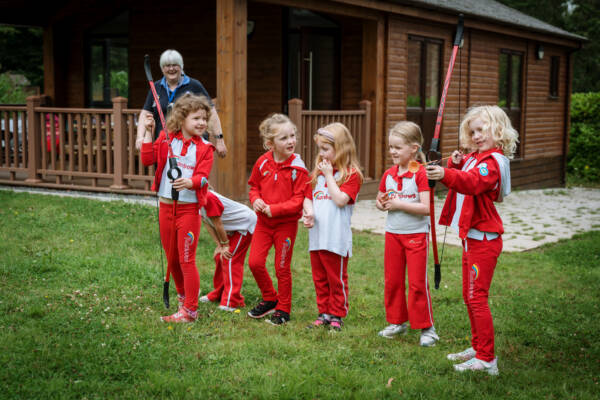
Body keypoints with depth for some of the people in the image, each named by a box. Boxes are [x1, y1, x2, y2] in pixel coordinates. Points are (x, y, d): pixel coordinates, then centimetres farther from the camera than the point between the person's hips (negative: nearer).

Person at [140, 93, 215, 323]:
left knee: (186, 260, -3)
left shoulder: (204, 148, -3)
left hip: (189, 208, -3)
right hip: (166, 206, 3)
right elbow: (147, 159, -5)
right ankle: (183, 295, 37)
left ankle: (190, 310, 5)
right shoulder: (166, 139, 4)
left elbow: (202, 176, -14)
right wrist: (148, 133, -9)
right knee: (171, 259, 15)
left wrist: (190, 182, -36)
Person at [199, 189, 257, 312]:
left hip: (246, 223, -10)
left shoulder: (208, 198, -32)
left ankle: (232, 301, -14)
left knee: (231, 259, -14)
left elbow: (218, 224, -24)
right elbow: (207, 224, 1)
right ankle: (219, 294, 24)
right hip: (232, 228, 10)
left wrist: (225, 245, -12)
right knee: (219, 257, 13)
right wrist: (219, 245, -3)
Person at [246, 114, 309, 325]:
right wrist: (256, 200, -8)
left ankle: (283, 309, 22)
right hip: (263, 221, 4)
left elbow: (298, 201, -15)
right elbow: (254, 186, 13)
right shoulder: (263, 162, -2)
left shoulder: (297, 168, -15)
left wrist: (274, 209, -22)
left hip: (286, 223, -4)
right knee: (255, 262, 1)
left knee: (282, 268, 5)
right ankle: (269, 299, 25)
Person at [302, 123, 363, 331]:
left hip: (337, 237, -6)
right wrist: (309, 213, -6)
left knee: (337, 279, 4)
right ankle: (324, 312, 25)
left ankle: (337, 315, 15)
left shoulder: (351, 174, -7)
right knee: (320, 278, 14)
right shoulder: (318, 172, 14)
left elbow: (340, 200, -19)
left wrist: (329, 175, -13)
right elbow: (308, 197, 15)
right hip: (316, 235, 7)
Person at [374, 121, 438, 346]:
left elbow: (426, 208, -22)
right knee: (392, 281, 12)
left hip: (416, 234, -6)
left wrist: (398, 204, -19)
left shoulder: (421, 174, -14)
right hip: (393, 234, 6)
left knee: (417, 282, -2)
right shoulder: (389, 175, 5)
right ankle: (397, 322, 26)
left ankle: (426, 327, 9)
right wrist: (382, 203, -6)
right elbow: (379, 202, 17)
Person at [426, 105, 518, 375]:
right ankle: (478, 347, 30)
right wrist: (454, 165, -4)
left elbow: (472, 181, -37)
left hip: (484, 239, -10)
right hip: (472, 238, 10)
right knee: (469, 296, 17)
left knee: (477, 297, -8)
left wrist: (446, 175, -53)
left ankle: (487, 359, -1)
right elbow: (462, 178, 15)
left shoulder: (493, 161, -17)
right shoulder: (473, 158, 14)